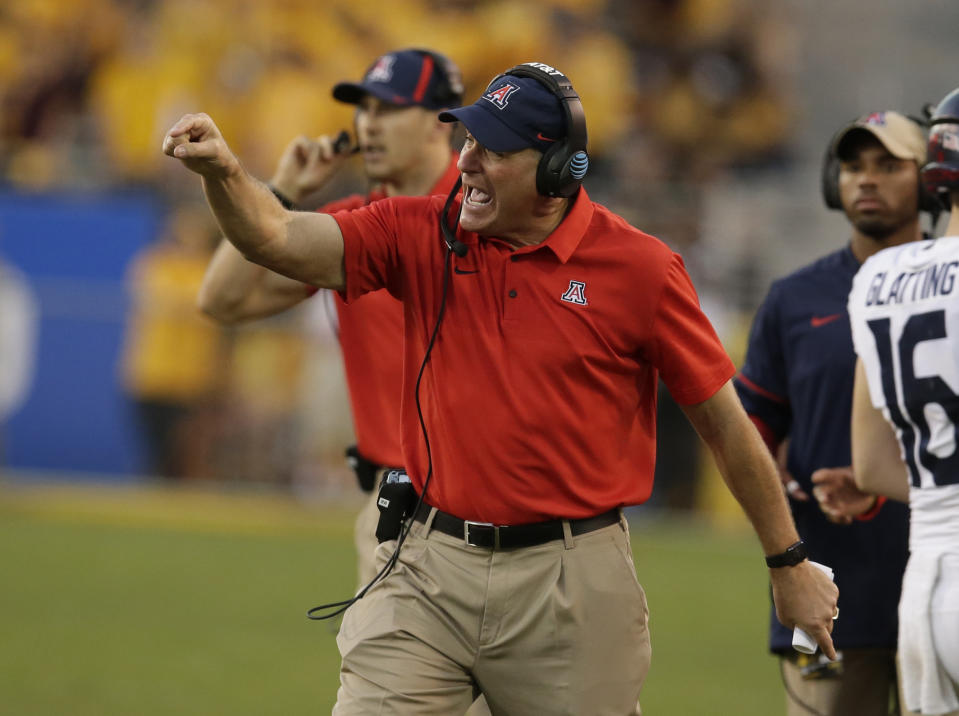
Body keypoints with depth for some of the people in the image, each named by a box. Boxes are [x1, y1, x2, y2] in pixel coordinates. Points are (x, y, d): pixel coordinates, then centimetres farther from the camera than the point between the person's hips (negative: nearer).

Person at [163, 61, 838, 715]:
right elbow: (279, 239, -7)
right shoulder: (422, 235, 3)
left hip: (573, 584, -2)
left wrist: (790, 565, 5)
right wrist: (223, 170, -28)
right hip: (434, 570, 3)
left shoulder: (638, 267, -5)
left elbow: (725, 421, 1)